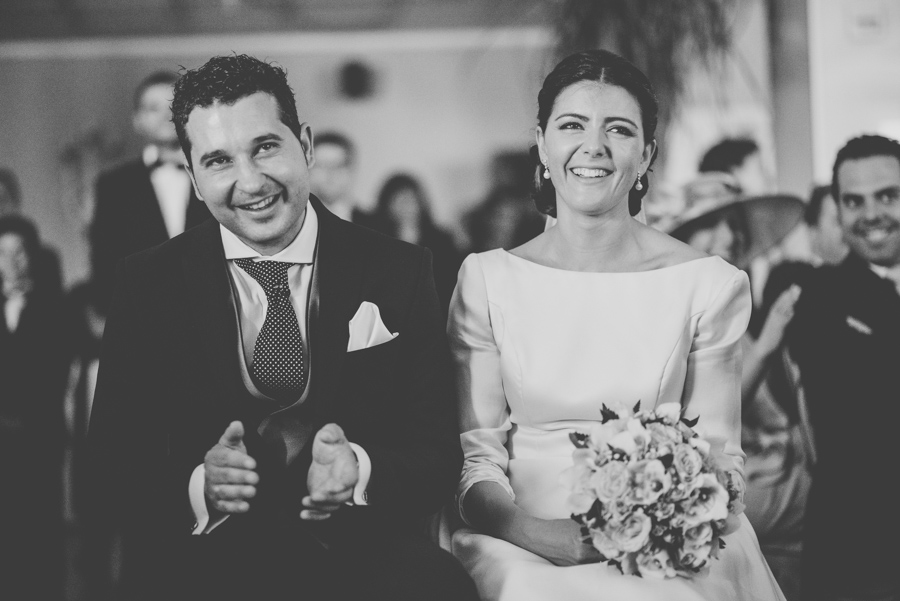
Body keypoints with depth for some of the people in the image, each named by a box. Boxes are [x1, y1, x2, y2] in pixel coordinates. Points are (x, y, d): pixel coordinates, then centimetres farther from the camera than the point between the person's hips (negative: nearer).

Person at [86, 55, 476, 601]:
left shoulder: (397, 272, 6)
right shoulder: (150, 285, 7)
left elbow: (439, 454, 3)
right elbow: (113, 466, 3)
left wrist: (359, 471, -20)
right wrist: (200, 488, -20)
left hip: (363, 555, 0)